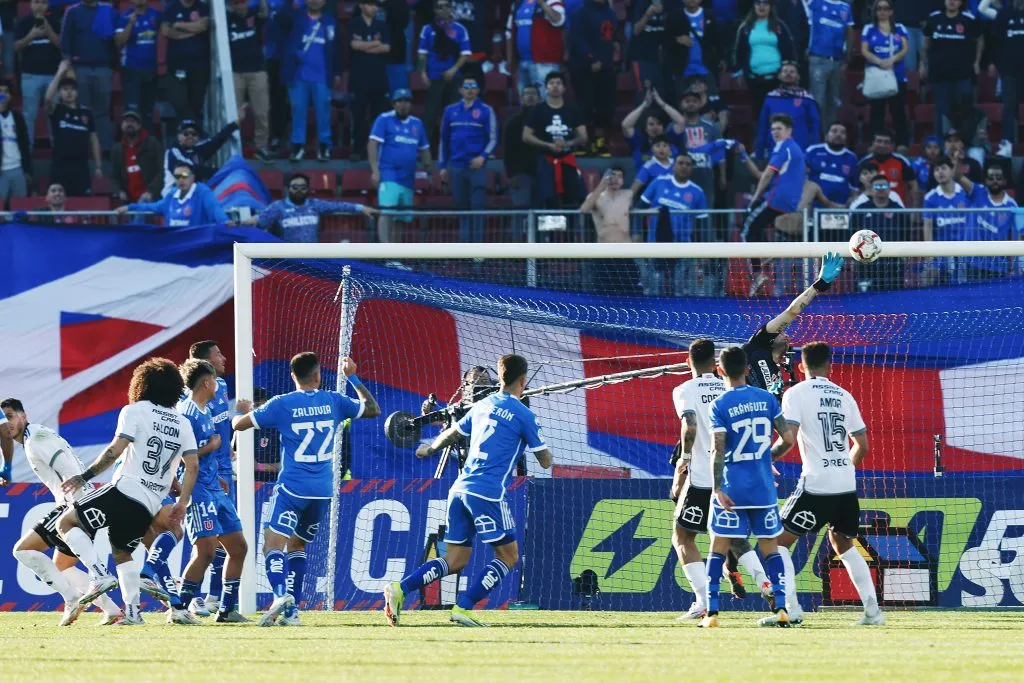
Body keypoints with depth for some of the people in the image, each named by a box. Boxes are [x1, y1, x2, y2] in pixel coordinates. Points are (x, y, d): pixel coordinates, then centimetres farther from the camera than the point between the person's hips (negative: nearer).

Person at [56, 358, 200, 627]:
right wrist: (182, 503, 17)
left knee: (66, 523, 3)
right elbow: (192, 466, 10)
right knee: (122, 552, 24)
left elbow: (116, 450, -11)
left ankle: (100, 575, -13)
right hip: (151, 505, 6)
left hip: (125, 491, -6)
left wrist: (84, 477, -6)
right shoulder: (182, 423, 15)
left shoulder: (135, 411, -1)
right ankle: (132, 612, 13)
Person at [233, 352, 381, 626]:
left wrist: (240, 411, 24)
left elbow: (239, 424, 0)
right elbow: (373, 409, 21)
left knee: (273, 543, -12)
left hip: (292, 488, -5)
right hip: (323, 490, 5)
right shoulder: (333, 401, 5)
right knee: (297, 546, 19)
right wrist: (353, 378, 31)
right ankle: (292, 609, 13)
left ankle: (281, 594, -38)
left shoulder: (282, 404, -5)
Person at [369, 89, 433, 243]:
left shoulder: (417, 124, 16)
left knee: (399, 219, 10)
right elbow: (373, 144, -7)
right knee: (387, 214, -19)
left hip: (408, 179, 6)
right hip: (389, 177, -6)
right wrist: (375, 170, -16)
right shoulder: (384, 120, 0)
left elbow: (424, 150, 24)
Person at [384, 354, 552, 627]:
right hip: (488, 493, -7)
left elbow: (451, 433, 33)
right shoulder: (523, 415, -3)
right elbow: (546, 462, 2)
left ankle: (400, 588, -7)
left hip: (460, 489, 7)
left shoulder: (482, 406, 16)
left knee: (455, 561, 11)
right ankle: (463, 607, -7)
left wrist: (430, 449, 53)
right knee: (508, 555, 5)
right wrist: (547, 453, 26)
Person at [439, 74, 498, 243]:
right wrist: (442, 166, 13)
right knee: (461, 208, 4)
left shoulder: (486, 111, 4)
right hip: (456, 167, 3)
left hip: (476, 166, -3)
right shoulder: (450, 111, 14)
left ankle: (476, 246, -13)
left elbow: (493, 139, 2)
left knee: (477, 206, -10)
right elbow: (444, 140, 18)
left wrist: (483, 156, -14)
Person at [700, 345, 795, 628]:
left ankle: (711, 612, -4)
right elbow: (788, 440, 3)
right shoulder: (767, 399, 4)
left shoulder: (719, 405, -7)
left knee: (719, 547, 3)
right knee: (770, 546, 10)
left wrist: (717, 489, -14)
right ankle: (781, 608, 2)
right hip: (764, 488, 3)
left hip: (732, 489, -3)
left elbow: (718, 450, -14)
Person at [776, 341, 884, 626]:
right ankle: (872, 610, 16)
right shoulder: (844, 396, 12)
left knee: (778, 541, 5)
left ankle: (791, 609, -9)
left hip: (816, 485, -5)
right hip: (847, 486, 5)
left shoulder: (796, 394, -3)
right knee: (844, 544, 24)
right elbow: (862, 445, 16)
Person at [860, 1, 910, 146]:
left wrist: (892, 60, -20)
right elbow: (864, 51, -2)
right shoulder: (869, 29, 8)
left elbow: (905, 49, 0)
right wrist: (879, 62, -20)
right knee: (877, 113, 1)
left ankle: (903, 145, 2)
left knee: (899, 113, 0)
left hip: (898, 77, 0)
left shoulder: (900, 29, 10)